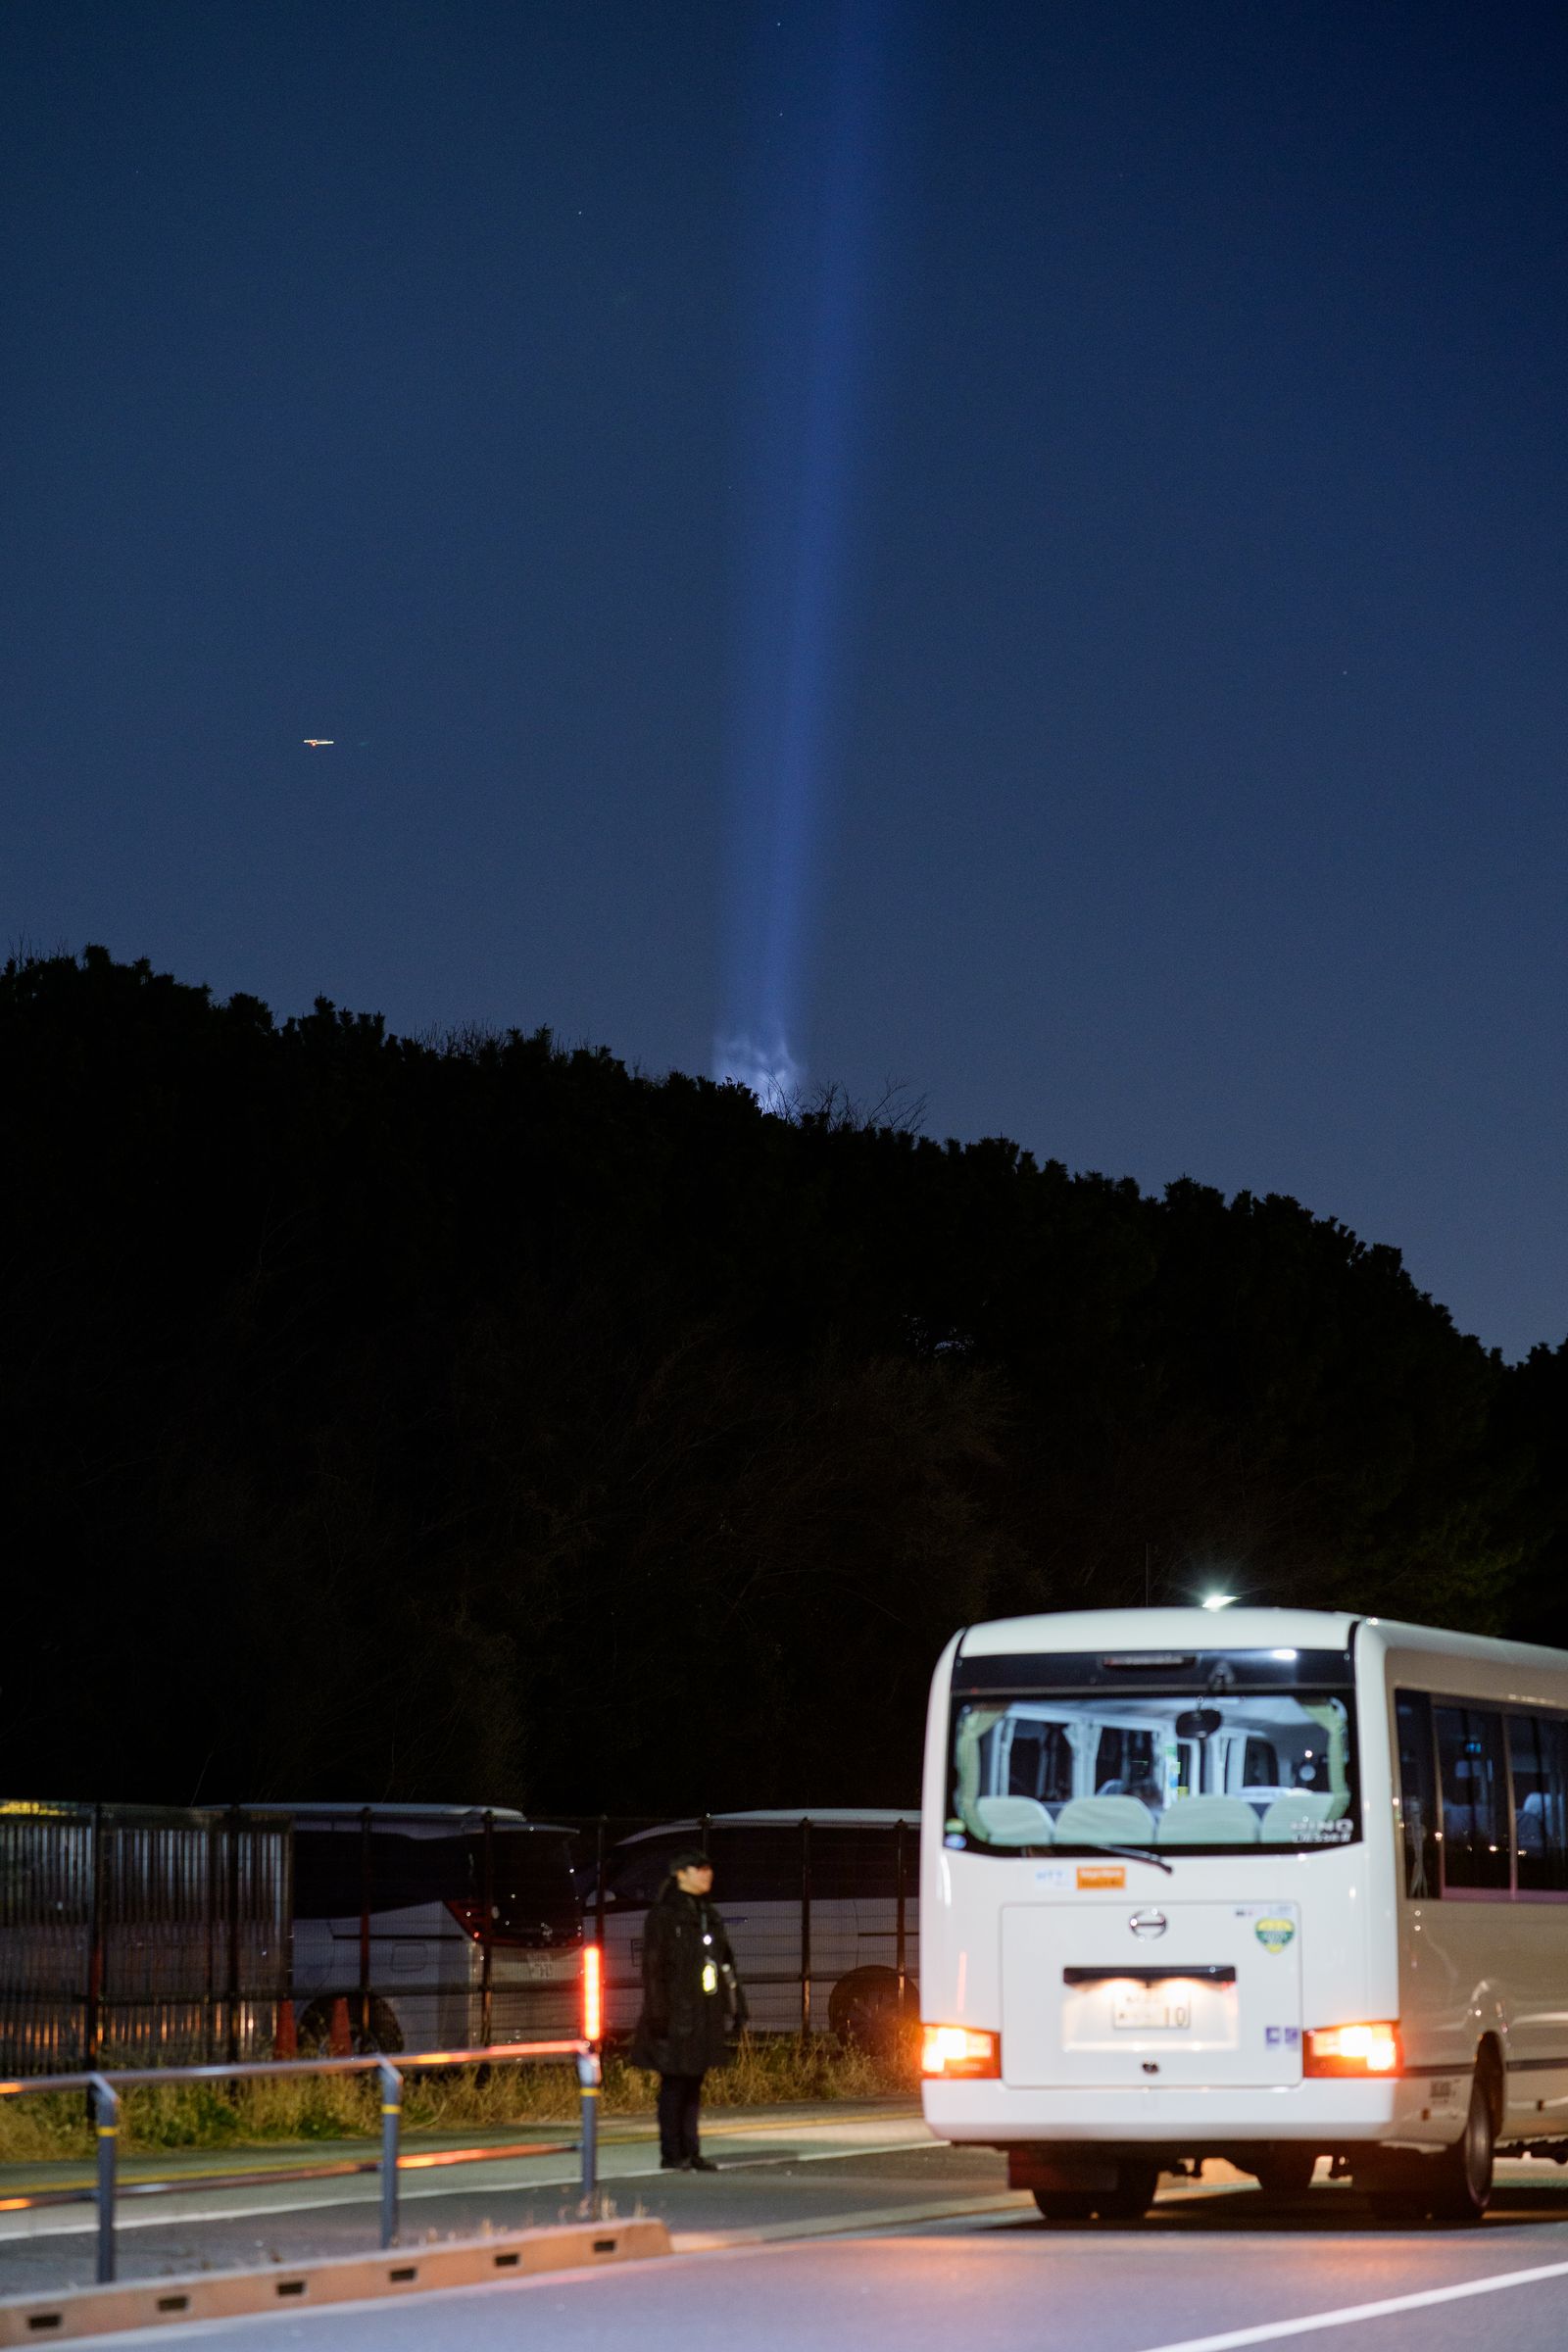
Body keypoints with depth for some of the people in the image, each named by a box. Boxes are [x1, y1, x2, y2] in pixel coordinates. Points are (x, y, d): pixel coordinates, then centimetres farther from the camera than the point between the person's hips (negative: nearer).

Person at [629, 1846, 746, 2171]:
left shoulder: (708, 1915, 15)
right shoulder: (663, 1915, -8)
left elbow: (725, 1963, 19)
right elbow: (653, 1968, -12)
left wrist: (734, 2007, 14)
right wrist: (659, 2013, -17)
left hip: (703, 2015, 7)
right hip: (677, 2014, -7)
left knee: (693, 2084, 10)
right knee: (674, 2084, -3)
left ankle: (689, 2151, 14)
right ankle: (671, 2154, 2)